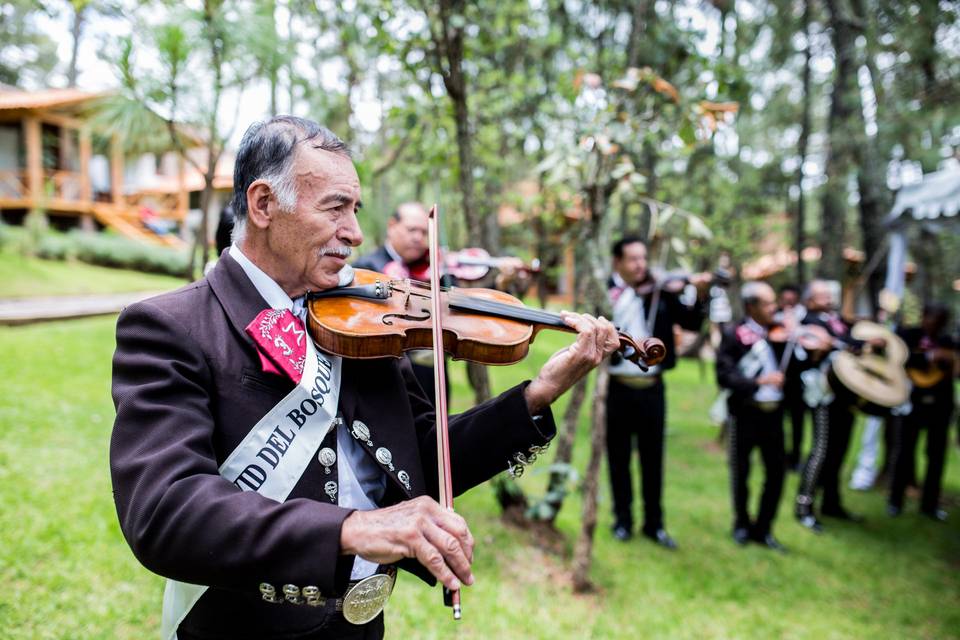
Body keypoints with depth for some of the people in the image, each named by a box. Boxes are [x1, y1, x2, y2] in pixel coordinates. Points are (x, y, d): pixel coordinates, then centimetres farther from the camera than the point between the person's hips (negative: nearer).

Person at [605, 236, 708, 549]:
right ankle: (623, 520, 25)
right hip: (618, 388, -2)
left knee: (653, 458, 11)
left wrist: (700, 296, -13)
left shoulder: (660, 293, 3)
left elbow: (692, 323, 3)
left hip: (652, 388, 2)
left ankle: (654, 523, 24)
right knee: (619, 458, 10)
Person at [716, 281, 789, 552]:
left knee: (776, 473, 6)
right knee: (741, 472, 10)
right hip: (745, 413, -4)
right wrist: (759, 381, -27)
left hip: (773, 413, 4)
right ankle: (742, 525, 30)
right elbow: (724, 376, -17)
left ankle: (763, 528, 23)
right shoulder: (733, 336, -9)